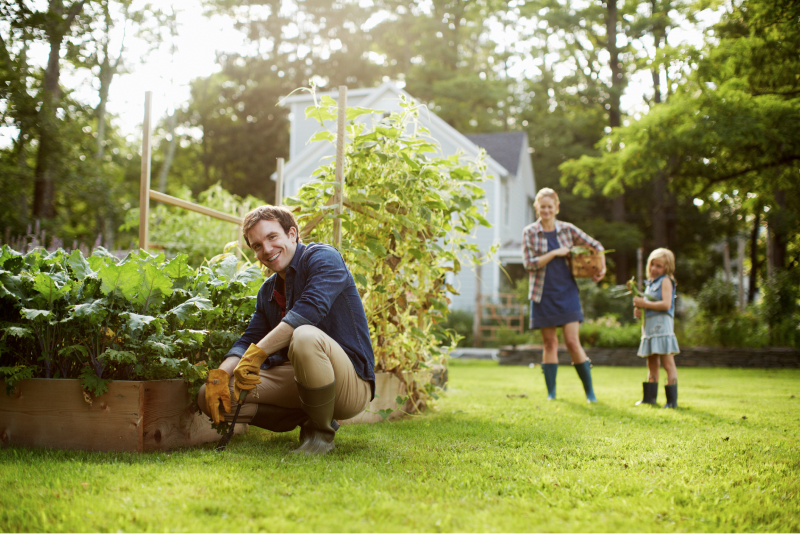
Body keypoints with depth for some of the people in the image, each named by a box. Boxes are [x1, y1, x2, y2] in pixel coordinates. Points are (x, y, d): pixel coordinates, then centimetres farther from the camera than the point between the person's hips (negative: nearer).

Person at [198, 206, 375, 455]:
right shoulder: (268, 291, 17)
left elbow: (312, 308, -26)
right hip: (295, 378, 7)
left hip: (350, 384, -7)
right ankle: (306, 419, 4)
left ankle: (321, 432, -16)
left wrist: (257, 353, -29)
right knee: (210, 397, -6)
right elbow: (249, 339, 9)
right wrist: (220, 375, -13)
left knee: (305, 336, -40)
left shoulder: (323, 257, -8)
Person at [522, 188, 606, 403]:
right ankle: (551, 393, 11)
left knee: (573, 342, -5)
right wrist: (555, 253, -14)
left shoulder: (567, 229, 3)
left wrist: (602, 268, 3)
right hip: (543, 295, 0)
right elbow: (529, 263, -9)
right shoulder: (530, 232, -1)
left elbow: (595, 246, 14)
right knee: (549, 343, 4)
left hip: (566, 292, 0)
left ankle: (589, 391, 5)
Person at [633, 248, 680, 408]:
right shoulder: (650, 283, 20)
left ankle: (672, 399, -9)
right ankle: (650, 397, 17)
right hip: (649, 327, 9)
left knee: (667, 362, -9)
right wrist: (639, 311, 8)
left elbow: (666, 304, -17)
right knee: (651, 364, 12)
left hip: (662, 326, -9)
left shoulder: (665, 281, -5)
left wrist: (644, 304, -14)